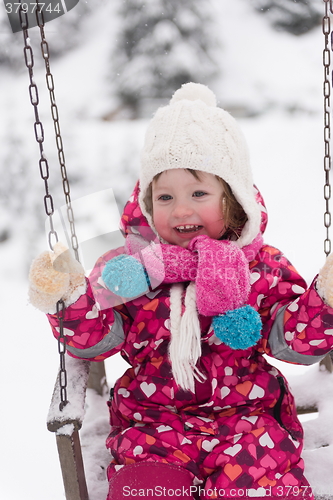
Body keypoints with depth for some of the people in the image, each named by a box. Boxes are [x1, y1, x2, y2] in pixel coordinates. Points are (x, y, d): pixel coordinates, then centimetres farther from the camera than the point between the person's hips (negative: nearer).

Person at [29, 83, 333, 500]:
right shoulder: (130, 266, 2)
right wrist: (72, 296, -15)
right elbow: (96, 338, 3)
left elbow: (295, 340, 0)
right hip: (153, 420, 1)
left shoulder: (262, 266, 1)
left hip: (246, 414, 0)